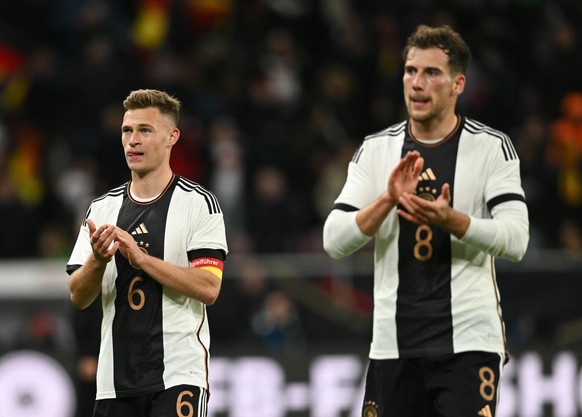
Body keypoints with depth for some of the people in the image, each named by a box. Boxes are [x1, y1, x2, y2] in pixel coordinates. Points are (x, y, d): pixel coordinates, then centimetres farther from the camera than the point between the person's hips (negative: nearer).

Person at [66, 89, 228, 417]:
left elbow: (208, 288, -12)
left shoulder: (198, 202, -2)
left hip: (179, 374, -5)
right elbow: (78, 298, 7)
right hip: (116, 379, 5)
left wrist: (140, 257, -19)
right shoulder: (102, 209, 12)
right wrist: (98, 259, -13)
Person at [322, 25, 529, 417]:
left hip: (468, 341, -3)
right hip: (394, 343, 3)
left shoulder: (493, 147, -1)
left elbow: (516, 239, -11)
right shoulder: (375, 150, 8)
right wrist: (387, 200, -16)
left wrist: (450, 220, -26)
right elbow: (334, 241, 0)